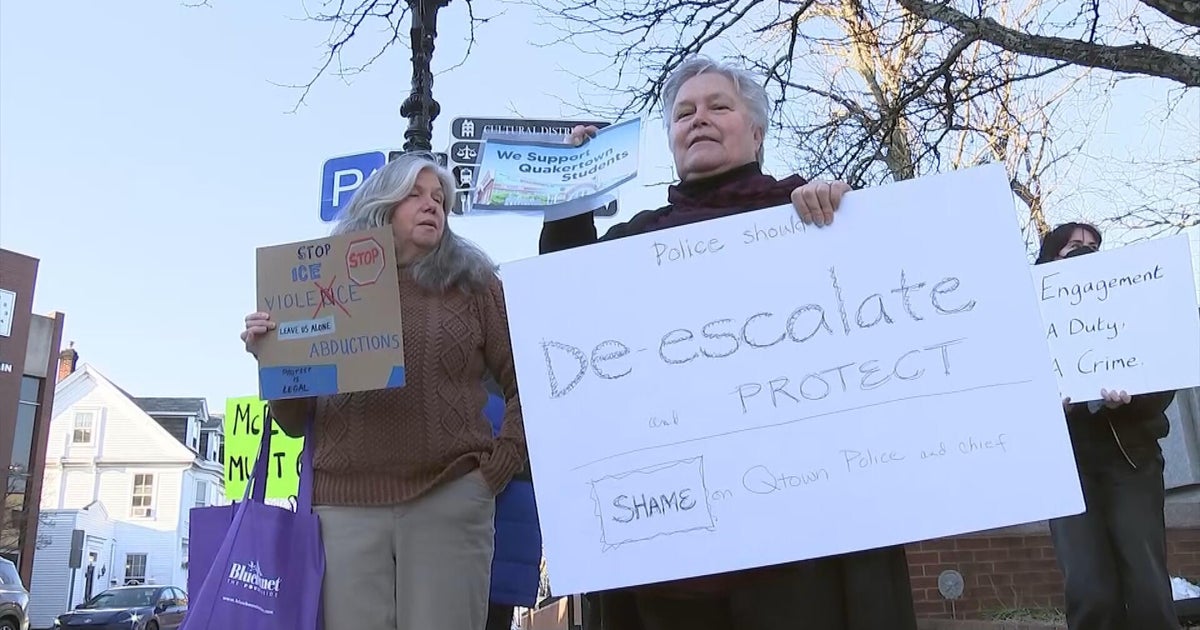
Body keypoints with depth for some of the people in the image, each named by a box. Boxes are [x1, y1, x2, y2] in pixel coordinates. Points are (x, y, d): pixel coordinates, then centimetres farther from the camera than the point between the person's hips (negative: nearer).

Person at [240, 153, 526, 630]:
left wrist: (499, 465, -4)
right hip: (343, 504, 1)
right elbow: (296, 422, 14)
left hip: (450, 498, -1)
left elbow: (525, 383, 6)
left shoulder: (473, 283, 9)